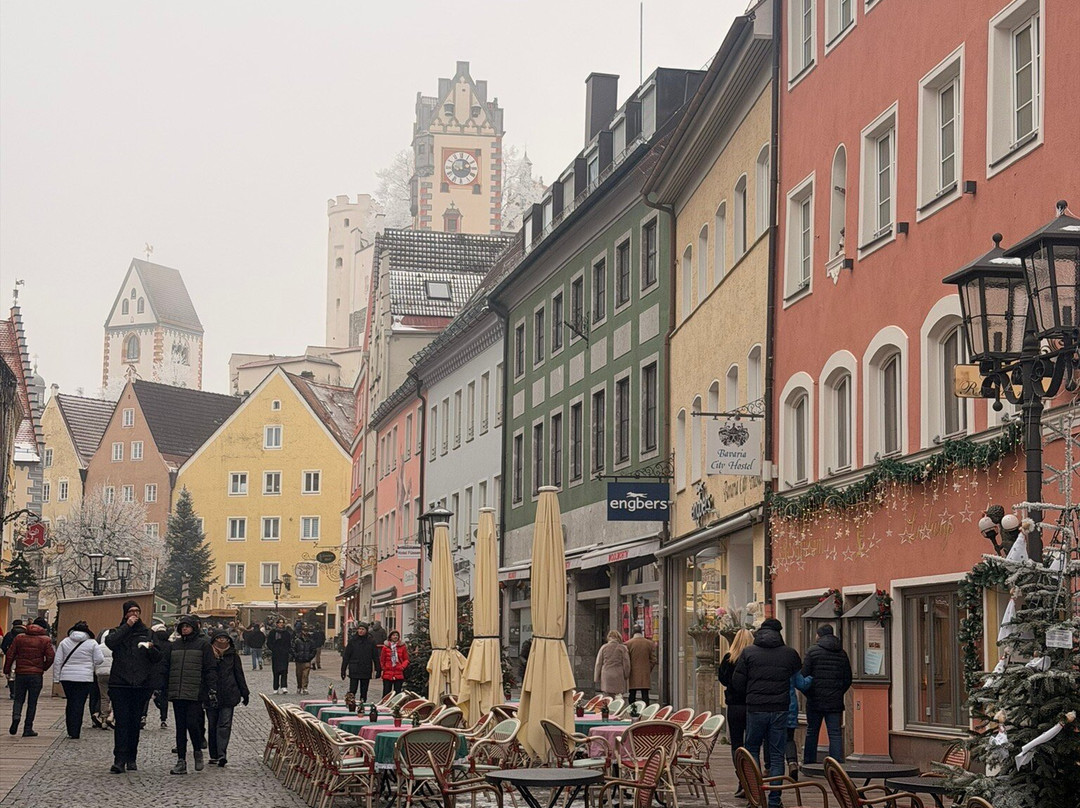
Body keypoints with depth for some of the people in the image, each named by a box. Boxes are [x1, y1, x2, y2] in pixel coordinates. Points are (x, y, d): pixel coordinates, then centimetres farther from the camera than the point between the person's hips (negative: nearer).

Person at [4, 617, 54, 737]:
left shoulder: (19, 638, 5)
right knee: (32, 702, 5)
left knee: (18, 699, 13)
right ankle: (28, 729, 4)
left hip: (20, 673, 1)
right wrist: (43, 668, 10)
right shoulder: (45, 640, -1)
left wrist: (7, 670, 11)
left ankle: (16, 717, -16)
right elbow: (50, 657, -7)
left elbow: (10, 654, 3)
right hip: (36, 675, -1)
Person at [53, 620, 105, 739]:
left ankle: (70, 731, 17)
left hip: (66, 677, 2)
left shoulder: (64, 642, 4)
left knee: (70, 703, 15)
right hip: (85, 678, -2)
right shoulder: (92, 643, -2)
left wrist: (56, 678, 7)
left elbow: (57, 661, 3)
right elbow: (99, 659, -3)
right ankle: (75, 732, -3)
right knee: (79, 705, 0)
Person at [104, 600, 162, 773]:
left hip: (141, 685, 1)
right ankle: (119, 759, -12)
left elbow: (158, 658, 8)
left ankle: (131, 759, 12)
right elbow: (110, 642, -11)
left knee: (135, 723, 5)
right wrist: (127, 626, -10)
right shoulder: (118, 632, 12)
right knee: (122, 722, -9)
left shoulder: (148, 633, 14)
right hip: (120, 684, -1)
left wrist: (151, 648, -13)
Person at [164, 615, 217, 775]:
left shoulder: (203, 644, 1)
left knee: (193, 724, -10)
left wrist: (212, 689, -10)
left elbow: (211, 668, -2)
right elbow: (167, 668, 18)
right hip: (177, 694, 5)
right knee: (180, 728, 6)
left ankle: (198, 751, 15)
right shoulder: (175, 645, 15)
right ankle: (181, 762, 9)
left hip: (195, 694, -5)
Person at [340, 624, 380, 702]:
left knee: (364, 692, 7)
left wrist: (378, 670, 3)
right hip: (354, 671, -1)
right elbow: (346, 656, 2)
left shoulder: (371, 641, 3)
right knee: (352, 690, -6)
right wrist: (343, 670, -2)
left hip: (366, 671, 1)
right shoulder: (352, 640, 0)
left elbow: (375, 656, 7)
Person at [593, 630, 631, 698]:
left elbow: (598, 664, 9)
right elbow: (626, 664, 0)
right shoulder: (622, 648, 0)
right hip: (619, 677, -2)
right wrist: (626, 677, 11)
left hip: (606, 677, 2)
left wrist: (597, 678, 15)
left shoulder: (604, 647, 7)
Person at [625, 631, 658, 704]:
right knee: (645, 694, 0)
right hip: (645, 674, 1)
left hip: (633, 673, -1)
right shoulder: (650, 644, 3)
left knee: (632, 694, 4)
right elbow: (653, 660, 4)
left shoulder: (628, 644, -2)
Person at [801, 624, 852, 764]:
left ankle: (809, 763, 12)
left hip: (815, 700, -2)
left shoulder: (813, 652, -4)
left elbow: (804, 676, -7)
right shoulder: (842, 654, 7)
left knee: (812, 732, 8)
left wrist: (809, 694, 7)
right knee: (835, 733, 1)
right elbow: (848, 679, 9)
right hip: (835, 701, 2)